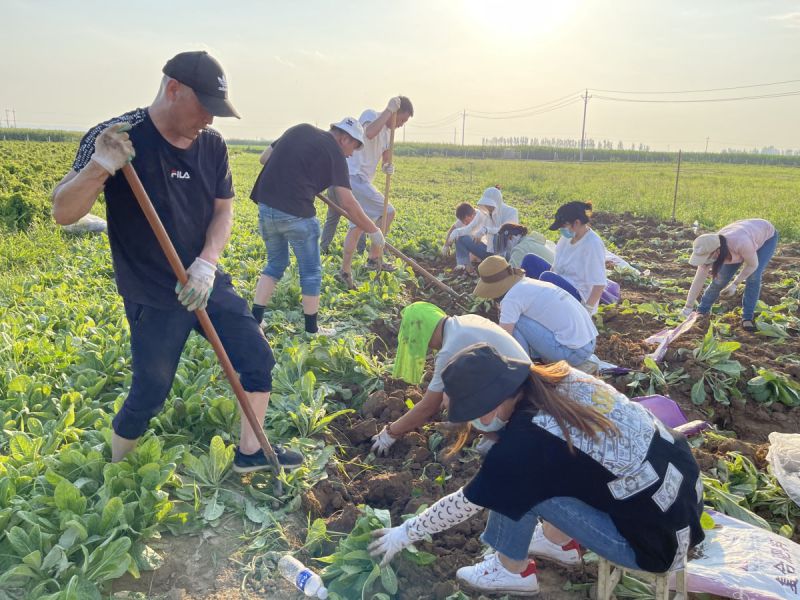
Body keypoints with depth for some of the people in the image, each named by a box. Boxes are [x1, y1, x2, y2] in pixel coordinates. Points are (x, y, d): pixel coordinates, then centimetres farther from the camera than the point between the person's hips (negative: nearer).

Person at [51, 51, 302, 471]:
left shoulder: (212, 145, -1)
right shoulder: (116, 139, -16)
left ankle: (250, 452, 28)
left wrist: (207, 263, -15)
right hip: (153, 298, -5)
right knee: (148, 397, 3)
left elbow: (223, 211, 3)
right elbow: (62, 214, -17)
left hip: (205, 284, 6)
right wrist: (98, 167, -35)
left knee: (258, 358, 7)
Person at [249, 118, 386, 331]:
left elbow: (264, 158, 17)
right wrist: (373, 230, 2)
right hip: (296, 215, -6)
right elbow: (347, 202, -7)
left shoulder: (299, 129, 16)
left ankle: (254, 321, 18)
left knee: (276, 263, 22)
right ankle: (311, 328, 21)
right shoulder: (335, 153, -1)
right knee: (311, 271, 11)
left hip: (266, 206, 6)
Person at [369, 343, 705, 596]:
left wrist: (404, 534, 3)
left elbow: (466, 503, -11)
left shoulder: (529, 439, -25)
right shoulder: (561, 380, -7)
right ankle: (559, 540, 27)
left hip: (659, 541, -8)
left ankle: (514, 572, 12)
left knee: (519, 486, -13)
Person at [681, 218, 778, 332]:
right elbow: (698, 281, -21)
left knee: (753, 276, -21)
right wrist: (688, 308, -17)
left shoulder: (741, 243, -47)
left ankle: (747, 318, -4)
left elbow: (753, 264, -26)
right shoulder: (708, 250, -30)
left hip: (766, 236, -3)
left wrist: (735, 284, -28)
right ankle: (701, 312, 14)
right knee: (720, 279, -5)